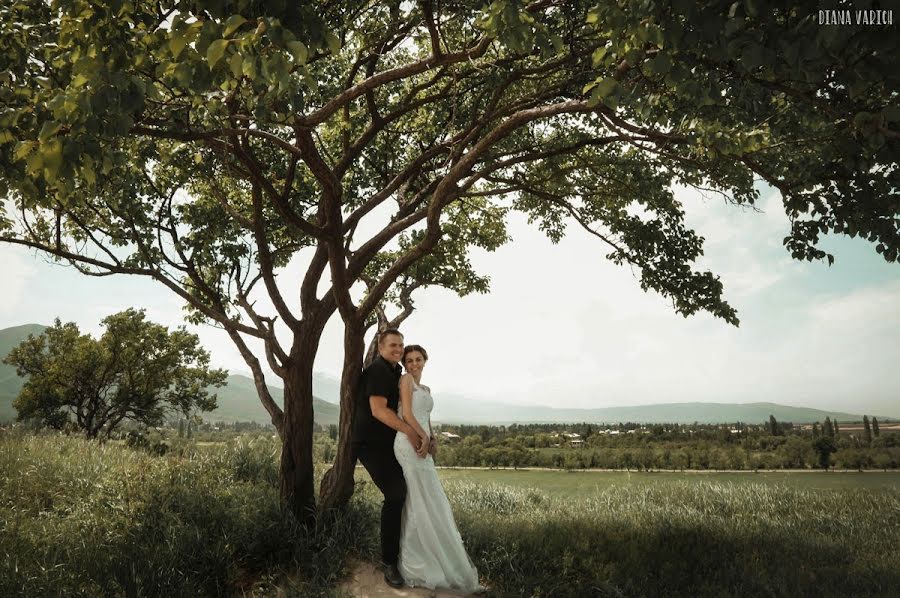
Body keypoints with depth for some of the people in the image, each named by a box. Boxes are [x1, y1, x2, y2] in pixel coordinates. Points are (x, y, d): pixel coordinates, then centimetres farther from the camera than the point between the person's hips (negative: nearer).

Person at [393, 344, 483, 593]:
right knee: (425, 504, -5)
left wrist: (432, 439, 2)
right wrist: (425, 438, -7)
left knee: (417, 504, 11)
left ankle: (416, 563, 20)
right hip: (410, 443, -8)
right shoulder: (406, 379, -2)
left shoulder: (426, 389, 23)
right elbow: (406, 414, -11)